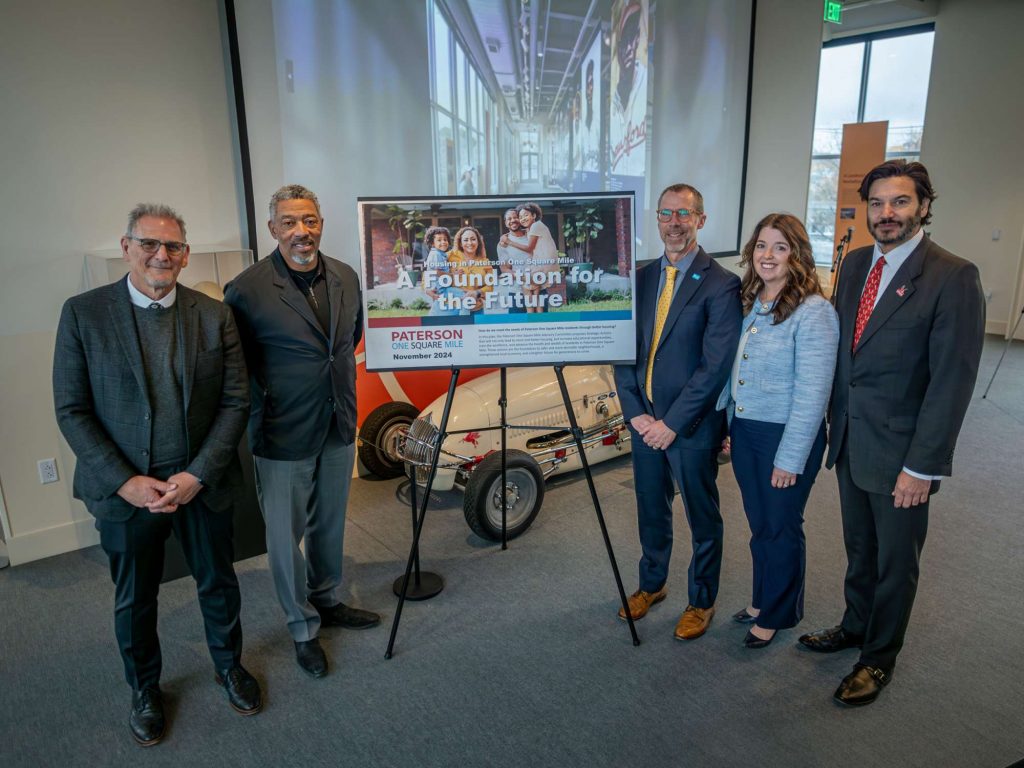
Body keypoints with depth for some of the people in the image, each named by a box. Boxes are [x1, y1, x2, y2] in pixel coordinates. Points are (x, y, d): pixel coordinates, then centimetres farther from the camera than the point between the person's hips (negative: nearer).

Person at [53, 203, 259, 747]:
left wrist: (198, 474, -13)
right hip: (124, 488, -1)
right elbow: (71, 411, -6)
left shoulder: (214, 315, -3)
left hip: (203, 483, 1)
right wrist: (124, 482, -14)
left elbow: (235, 401, -4)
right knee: (133, 599, 17)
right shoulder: (83, 313, -6)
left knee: (218, 584, 18)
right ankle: (144, 688, 42)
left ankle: (229, 664, 44)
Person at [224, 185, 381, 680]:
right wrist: (264, 412, -4)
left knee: (329, 526, 21)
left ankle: (327, 602, 43)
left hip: (339, 430, 5)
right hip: (284, 437, -5)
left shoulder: (346, 278, 1)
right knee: (285, 536, 9)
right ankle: (302, 628, 29)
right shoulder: (247, 290, -16)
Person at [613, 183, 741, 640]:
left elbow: (715, 366, -17)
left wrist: (672, 423, -17)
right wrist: (635, 412, -5)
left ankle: (701, 601, 33)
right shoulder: (641, 278, 6)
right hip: (644, 421, 5)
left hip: (692, 427, -5)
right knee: (651, 510, 20)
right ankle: (651, 585, 43)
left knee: (702, 518, 13)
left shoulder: (721, 285, -12)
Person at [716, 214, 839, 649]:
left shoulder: (813, 312, -18)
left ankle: (777, 613, 33)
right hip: (744, 431, 6)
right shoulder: (750, 303, 5)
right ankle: (762, 599, 41)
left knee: (780, 528, 12)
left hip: (785, 435, -6)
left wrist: (790, 458, -18)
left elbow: (812, 394, -19)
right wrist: (726, 424, 10)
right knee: (758, 525, 21)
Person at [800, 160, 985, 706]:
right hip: (849, 441, 6)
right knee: (859, 549, 23)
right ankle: (855, 627, 45)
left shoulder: (953, 277, -16)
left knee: (895, 561, 14)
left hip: (900, 453, -5)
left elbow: (952, 380, -18)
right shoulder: (854, 264, 4)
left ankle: (879, 657, 34)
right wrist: (833, 422, 8)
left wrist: (922, 465, -17)